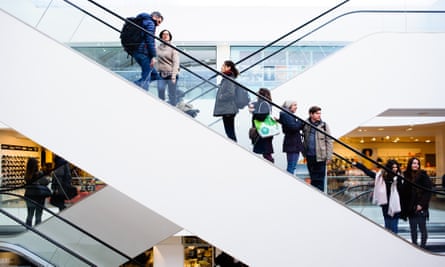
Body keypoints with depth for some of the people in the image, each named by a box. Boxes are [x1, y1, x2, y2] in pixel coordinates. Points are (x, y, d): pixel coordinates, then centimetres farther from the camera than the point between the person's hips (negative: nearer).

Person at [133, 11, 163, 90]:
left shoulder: (143, 21, 25)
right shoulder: (150, 23, -5)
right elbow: (150, 40, -15)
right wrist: (153, 56, -16)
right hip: (143, 52, -9)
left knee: (154, 74, 18)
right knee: (146, 76, -8)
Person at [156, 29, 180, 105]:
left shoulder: (173, 48, -5)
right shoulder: (158, 48, 8)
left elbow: (176, 62, -11)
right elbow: (157, 61, 14)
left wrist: (174, 75, -17)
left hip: (170, 74, -4)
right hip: (161, 75, 4)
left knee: (172, 95, 0)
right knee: (160, 95, 3)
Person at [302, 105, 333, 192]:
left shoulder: (323, 125, -3)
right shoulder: (305, 125, 3)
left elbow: (329, 141, -3)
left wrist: (328, 156, -6)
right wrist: (304, 152, 6)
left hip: (320, 156, -3)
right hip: (310, 156, 3)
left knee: (320, 178, 2)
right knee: (313, 177, 15)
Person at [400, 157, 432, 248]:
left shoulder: (423, 175, -5)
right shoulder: (406, 176, 6)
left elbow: (428, 191, -9)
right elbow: (403, 193, 8)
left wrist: (422, 204, -14)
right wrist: (403, 206, 1)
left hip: (420, 207, -4)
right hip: (410, 208, 4)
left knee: (422, 228, 1)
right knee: (413, 229, 10)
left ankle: (423, 246, 10)